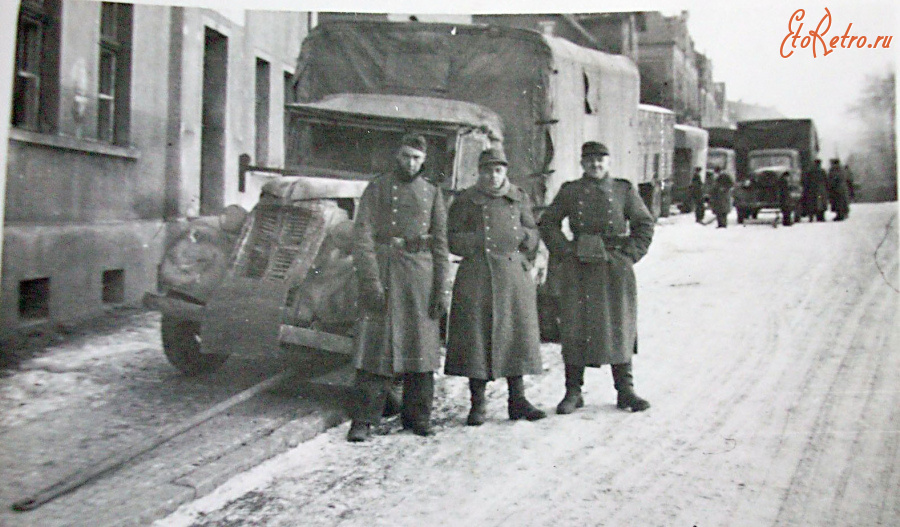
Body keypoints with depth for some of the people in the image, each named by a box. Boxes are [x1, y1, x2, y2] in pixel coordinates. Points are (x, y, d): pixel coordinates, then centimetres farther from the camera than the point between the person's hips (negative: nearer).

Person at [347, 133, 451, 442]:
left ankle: (418, 416, 17)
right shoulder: (377, 188, 5)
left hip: (421, 273, 3)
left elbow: (440, 244, 11)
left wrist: (442, 289, 3)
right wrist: (370, 280, -14)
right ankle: (363, 420, -2)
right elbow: (362, 235, -4)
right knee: (376, 344, -6)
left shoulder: (432, 194, 14)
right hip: (384, 270, -3)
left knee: (421, 343, 5)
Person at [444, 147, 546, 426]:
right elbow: (451, 238, 3)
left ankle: (517, 399, 14)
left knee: (517, 333, 3)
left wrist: (523, 236, -3)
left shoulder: (519, 199, 14)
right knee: (476, 335, -4)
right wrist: (476, 242, -12)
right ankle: (477, 403, 6)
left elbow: (534, 234, 18)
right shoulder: (465, 200, 5)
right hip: (476, 275, -3)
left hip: (514, 274, 3)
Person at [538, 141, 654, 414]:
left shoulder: (624, 190, 8)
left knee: (620, 326, 4)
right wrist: (565, 251, -1)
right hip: (579, 268, 0)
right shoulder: (570, 191, 8)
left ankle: (625, 390, 15)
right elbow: (547, 223, 11)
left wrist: (631, 254, 1)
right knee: (575, 327, -2)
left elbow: (644, 224, 12)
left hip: (616, 268, 1)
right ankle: (573, 391, 8)